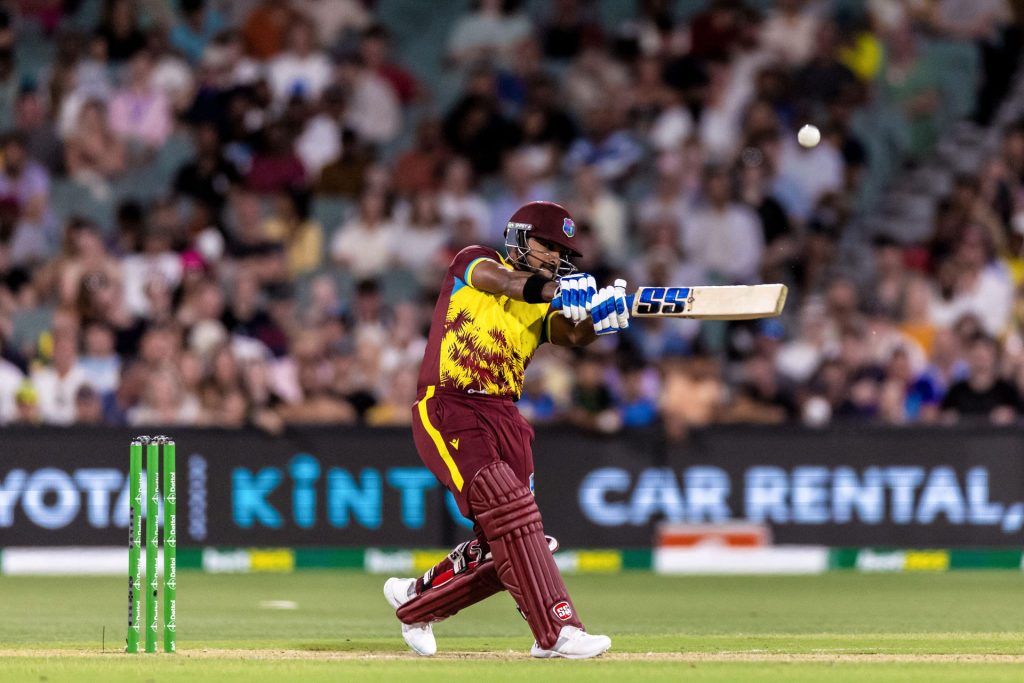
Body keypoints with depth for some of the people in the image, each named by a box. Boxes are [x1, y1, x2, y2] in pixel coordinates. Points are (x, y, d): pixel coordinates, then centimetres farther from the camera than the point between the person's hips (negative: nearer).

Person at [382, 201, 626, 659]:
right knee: (510, 516, -21)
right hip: (446, 411, -7)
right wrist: (556, 289, -39)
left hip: (502, 419, 7)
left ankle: (416, 599, 27)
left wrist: (602, 314, -28)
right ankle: (556, 632, -26)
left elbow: (575, 334, -5)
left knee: (504, 544, 4)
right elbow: (502, 281, -20)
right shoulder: (475, 261, 4)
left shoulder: (542, 308, 17)